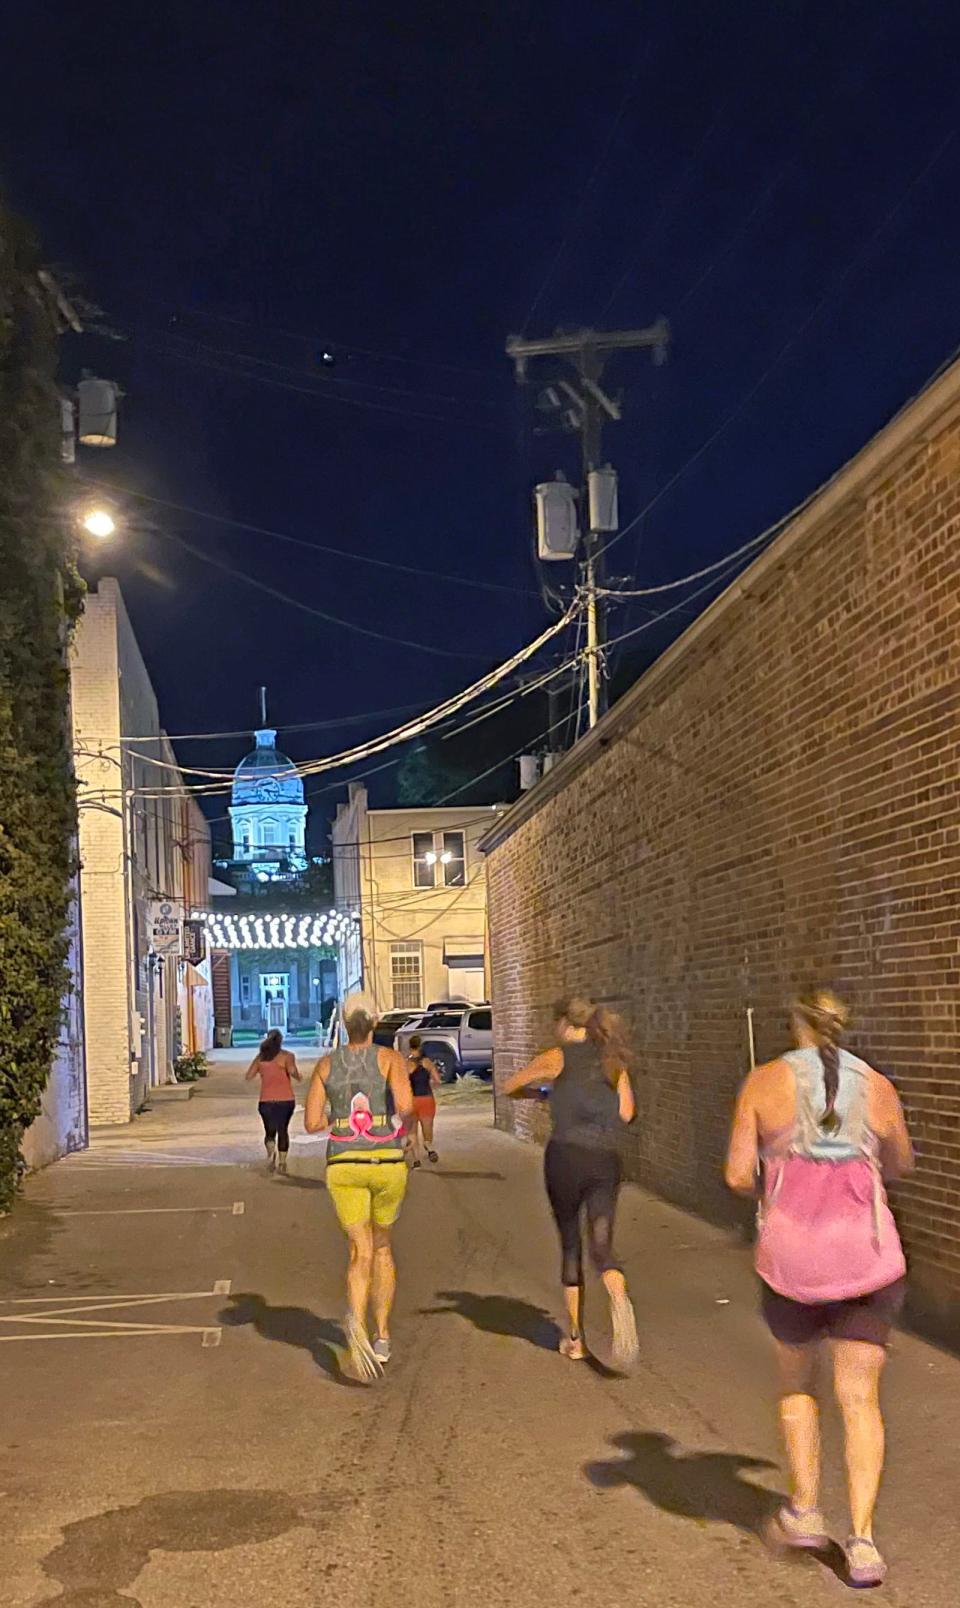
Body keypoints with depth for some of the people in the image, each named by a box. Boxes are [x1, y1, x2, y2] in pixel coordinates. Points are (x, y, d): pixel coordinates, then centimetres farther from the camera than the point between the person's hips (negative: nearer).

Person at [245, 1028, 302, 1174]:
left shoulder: (260, 1057, 4)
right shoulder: (287, 1056, -4)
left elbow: (249, 1077, 4)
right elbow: (292, 1071, -22)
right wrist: (298, 1076, -1)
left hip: (266, 1100, 1)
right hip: (286, 1099, -1)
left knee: (269, 1131, 10)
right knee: (283, 1130, 16)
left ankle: (271, 1151, -19)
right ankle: (282, 1162, 14)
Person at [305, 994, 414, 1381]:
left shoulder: (326, 1065, 4)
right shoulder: (390, 1058, -4)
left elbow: (311, 1123, 3)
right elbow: (405, 1103, -21)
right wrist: (403, 1118, 3)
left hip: (344, 1166, 1)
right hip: (388, 1165, -1)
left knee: (361, 1255, -1)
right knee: (382, 1246, 22)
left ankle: (357, 1323, -33)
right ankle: (382, 1336, 22)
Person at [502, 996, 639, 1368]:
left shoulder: (557, 1058, 4)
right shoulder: (613, 1060, 14)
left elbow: (508, 1087, 13)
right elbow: (626, 1112, 7)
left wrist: (543, 1093, 31)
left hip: (566, 1155, -2)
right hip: (606, 1160, 2)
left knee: (570, 1244, 12)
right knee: (601, 1246, -2)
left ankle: (574, 1338, 17)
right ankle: (619, 1299, -36)